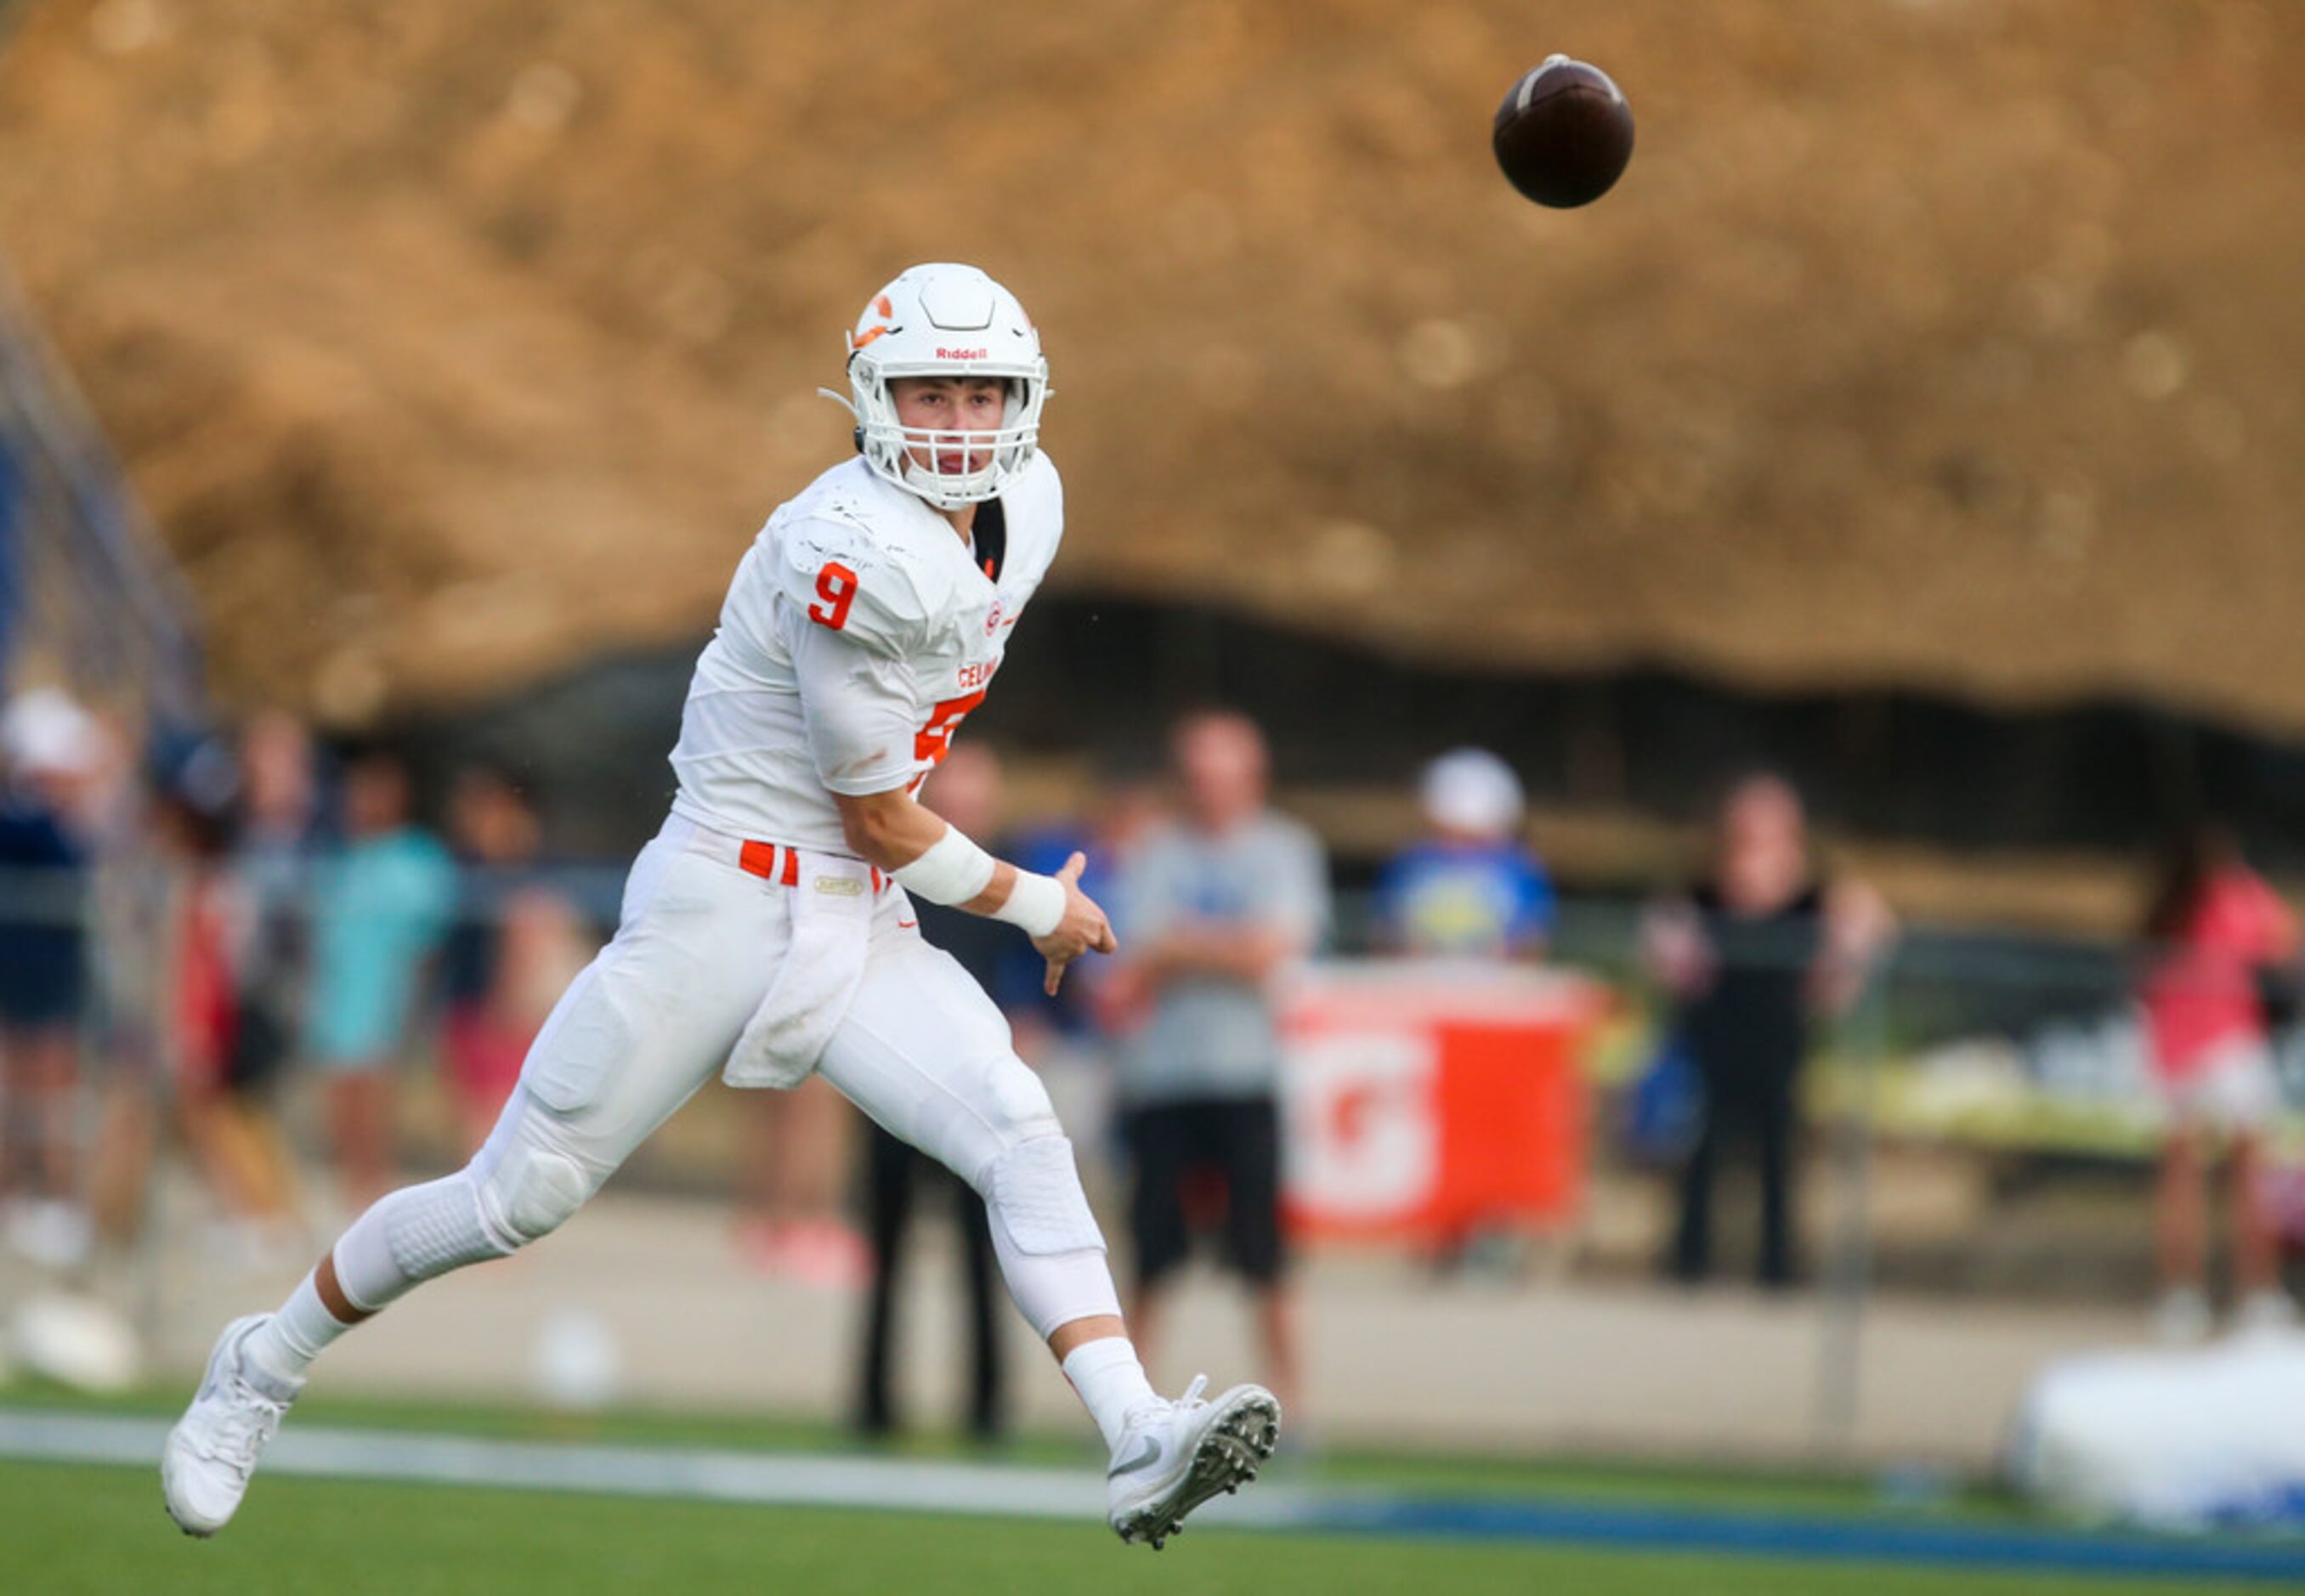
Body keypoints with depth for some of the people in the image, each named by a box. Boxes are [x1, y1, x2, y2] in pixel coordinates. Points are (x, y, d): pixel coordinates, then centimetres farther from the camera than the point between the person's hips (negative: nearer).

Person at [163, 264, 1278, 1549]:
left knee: (1021, 1137, -16)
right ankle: (268, 1367, 23)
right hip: (727, 904, -7)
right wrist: (1037, 907, -3)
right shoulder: (859, 553, -24)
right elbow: (880, 825, -15)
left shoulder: (1026, 506, 3)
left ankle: (1142, 1448, -25)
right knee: (519, 1199, 2)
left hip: (864, 927, 7)